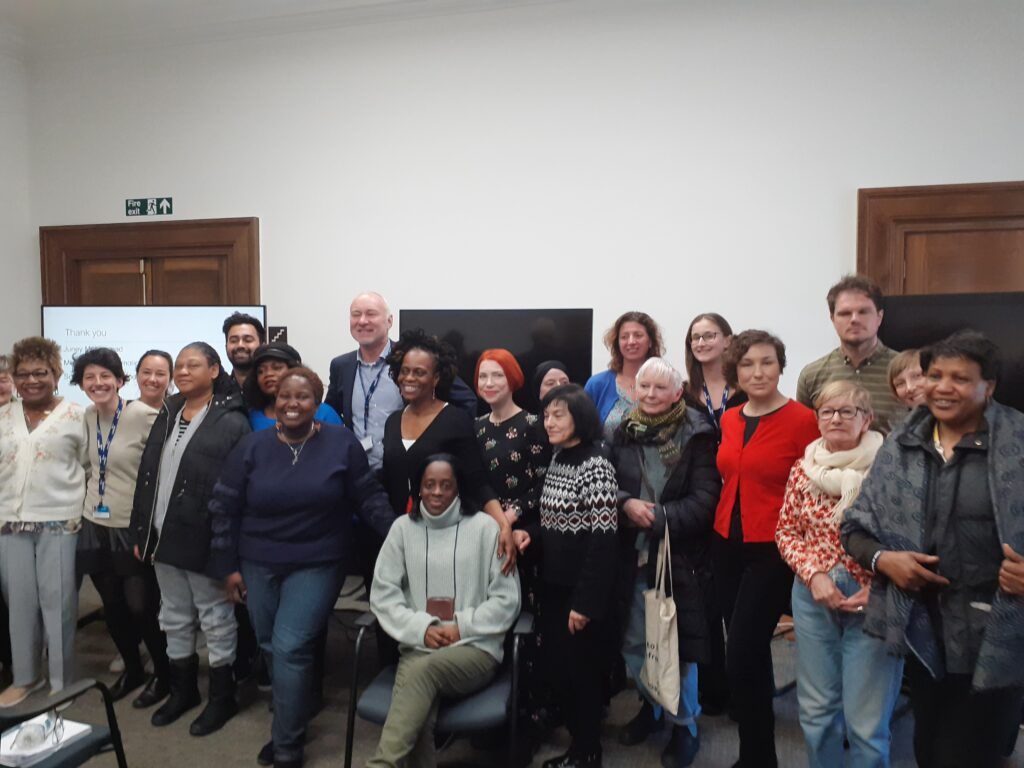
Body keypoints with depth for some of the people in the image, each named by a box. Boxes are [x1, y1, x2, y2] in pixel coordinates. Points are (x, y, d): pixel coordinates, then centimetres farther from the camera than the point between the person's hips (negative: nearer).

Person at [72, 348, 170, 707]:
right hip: (95, 526, 6)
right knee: (112, 606, 16)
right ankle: (132, 668, 36)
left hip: (134, 529, -6)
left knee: (141, 607, 1)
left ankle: (163, 675, 23)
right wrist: (85, 502, 12)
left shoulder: (144, 415, -17)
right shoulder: (86, 417, 3)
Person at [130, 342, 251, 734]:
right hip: (164, 538, 7)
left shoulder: (231, 422, -13)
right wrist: (141, 532, 10)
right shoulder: (166, 416, 10)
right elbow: (146, 477, 13)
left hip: (204, 540, -7)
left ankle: (222, 697, 24)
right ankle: (182, 690, 37)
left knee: (216, 621, 7)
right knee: (174, 619, 19)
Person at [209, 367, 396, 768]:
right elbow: (225, 507, 2)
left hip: (317, 564, -3)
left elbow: (368, 497, -3)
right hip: (258, 565, 3)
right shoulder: (252, 446, -3)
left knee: (290, 648, -8)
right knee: (272, 648, 14)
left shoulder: (341, 442, -8)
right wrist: (228, 566, 2)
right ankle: (291, 720, 39)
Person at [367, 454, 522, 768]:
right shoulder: (403, 527, 8)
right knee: (418, 720, -30)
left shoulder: (484, 527, 0)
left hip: (476, 648, -2)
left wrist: (461, 627, -9)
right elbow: (383, 594, 6)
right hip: (417, 648, 2)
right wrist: (422, 629, -8)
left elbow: (507, 600, 1)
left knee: (425, 668, -35)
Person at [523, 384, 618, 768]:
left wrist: (585, 601, -20)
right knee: (556, 668, 15)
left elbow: (604, 540, -20)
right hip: (553, 584, 8)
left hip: (582, 590, -8)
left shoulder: (596, 466, -17)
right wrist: (529, 534, -5)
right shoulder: (556, 460, 8)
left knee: (581, 670, 6)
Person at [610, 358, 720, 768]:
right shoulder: (624, 432, 5)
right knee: (634, 643, 14)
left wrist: (657, 516, -19)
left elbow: (704, 500, -13)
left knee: (677, 645, 4)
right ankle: (649, 705, 40)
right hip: (633, 556, 4)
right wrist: (627, 505, -13)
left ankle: (684, 725, 27)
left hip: (680, 558, -4)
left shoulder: (697, 435, -8)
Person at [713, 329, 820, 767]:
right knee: (750, 652, 20)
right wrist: (722, 527, 14)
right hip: (726, 545, 6)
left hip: (772, 551, -6)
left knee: (741, 658, -7)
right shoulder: (729, 420, 7)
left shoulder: (803, 420, -13)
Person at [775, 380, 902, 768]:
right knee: (816, 709, 16)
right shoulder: (803, 468, 2)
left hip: (873, 600, -3)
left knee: (867, 720, 5)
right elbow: (786, 531, 7)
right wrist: (814, 575, -7)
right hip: (813, 597, 4)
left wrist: (880, 589, -15)